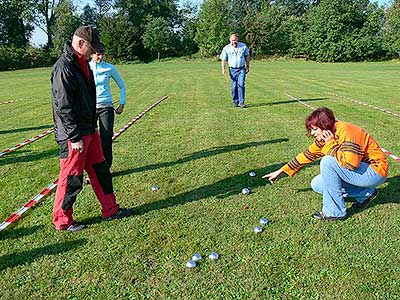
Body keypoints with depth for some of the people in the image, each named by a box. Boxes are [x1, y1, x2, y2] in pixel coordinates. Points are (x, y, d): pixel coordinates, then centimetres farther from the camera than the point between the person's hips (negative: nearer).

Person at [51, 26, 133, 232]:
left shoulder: (83, 64, 12)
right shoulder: (64, 68, -19)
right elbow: (63, 107, -22)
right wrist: (74, 136, -20)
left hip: (89, 131, 10)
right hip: (73, 136, -10)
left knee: (100, 171, 16)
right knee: (72, 179, 2)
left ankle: (110, 210, 29)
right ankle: (61, 221, 20)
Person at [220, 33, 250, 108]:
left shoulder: (243, 46, 4)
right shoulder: (226, 48, 0)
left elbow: (247, 56, 14)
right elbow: (223, 59, 2)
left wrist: (248, 66, 13)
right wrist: (223, 69, -9)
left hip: (242, 69, 0)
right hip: (232, 69, 0)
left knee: (241, 85, -11)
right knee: (234, 86, 2)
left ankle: (241, 102, -8)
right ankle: (235, 102, 13)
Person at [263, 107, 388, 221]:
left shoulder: (346, 131, -24)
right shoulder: (325, 137, 2)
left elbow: (350, 163, -36)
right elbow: (308, 154, 10)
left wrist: (331, 145, -24)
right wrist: (281, 171, 10)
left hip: (375, 171, -9)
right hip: (359, 170, 9)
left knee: (328, 162, -26)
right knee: (317, 185, 3)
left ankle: (334, 212, -14)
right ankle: (365, 194, 10)